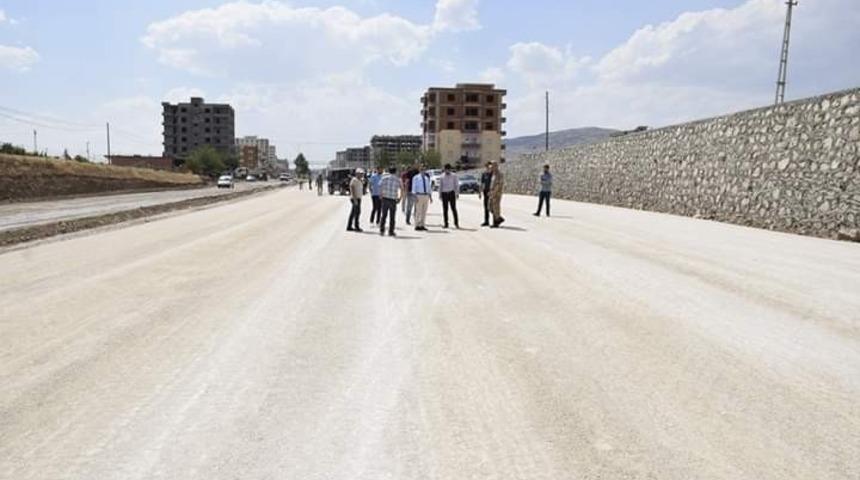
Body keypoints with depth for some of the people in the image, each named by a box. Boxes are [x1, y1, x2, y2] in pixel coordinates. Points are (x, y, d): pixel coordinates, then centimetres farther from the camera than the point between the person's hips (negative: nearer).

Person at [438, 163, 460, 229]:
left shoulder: (454, 175, 3)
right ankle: (446, 224, 7)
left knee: (453, 208, -7)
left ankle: (456, 223, -1)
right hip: (444, 193, 2)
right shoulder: (442, 176, 8)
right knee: (445, 209, 2)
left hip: (451, 193, -2)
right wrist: (440, 194, 7)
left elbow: (457, 184, 3)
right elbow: (440, 186, 12)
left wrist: (457, 193, -5)